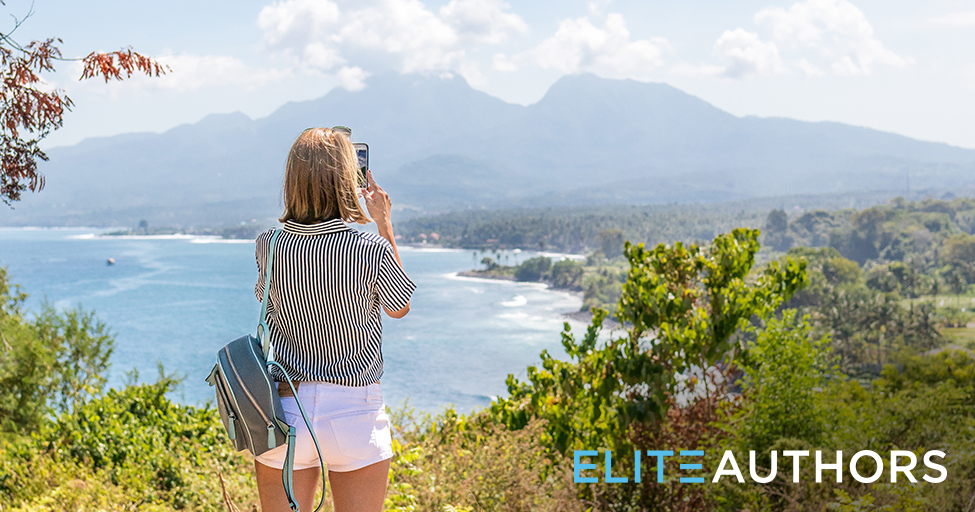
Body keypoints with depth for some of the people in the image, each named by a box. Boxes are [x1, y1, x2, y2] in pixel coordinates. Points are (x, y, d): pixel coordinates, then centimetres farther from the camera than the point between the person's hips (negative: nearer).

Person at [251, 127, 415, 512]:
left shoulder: (268, 246, -6)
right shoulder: (372, 250, -14)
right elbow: (400, 307, 7)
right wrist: (384, 223, 11)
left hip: (284, 409, 2)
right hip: (355, 412, -2)